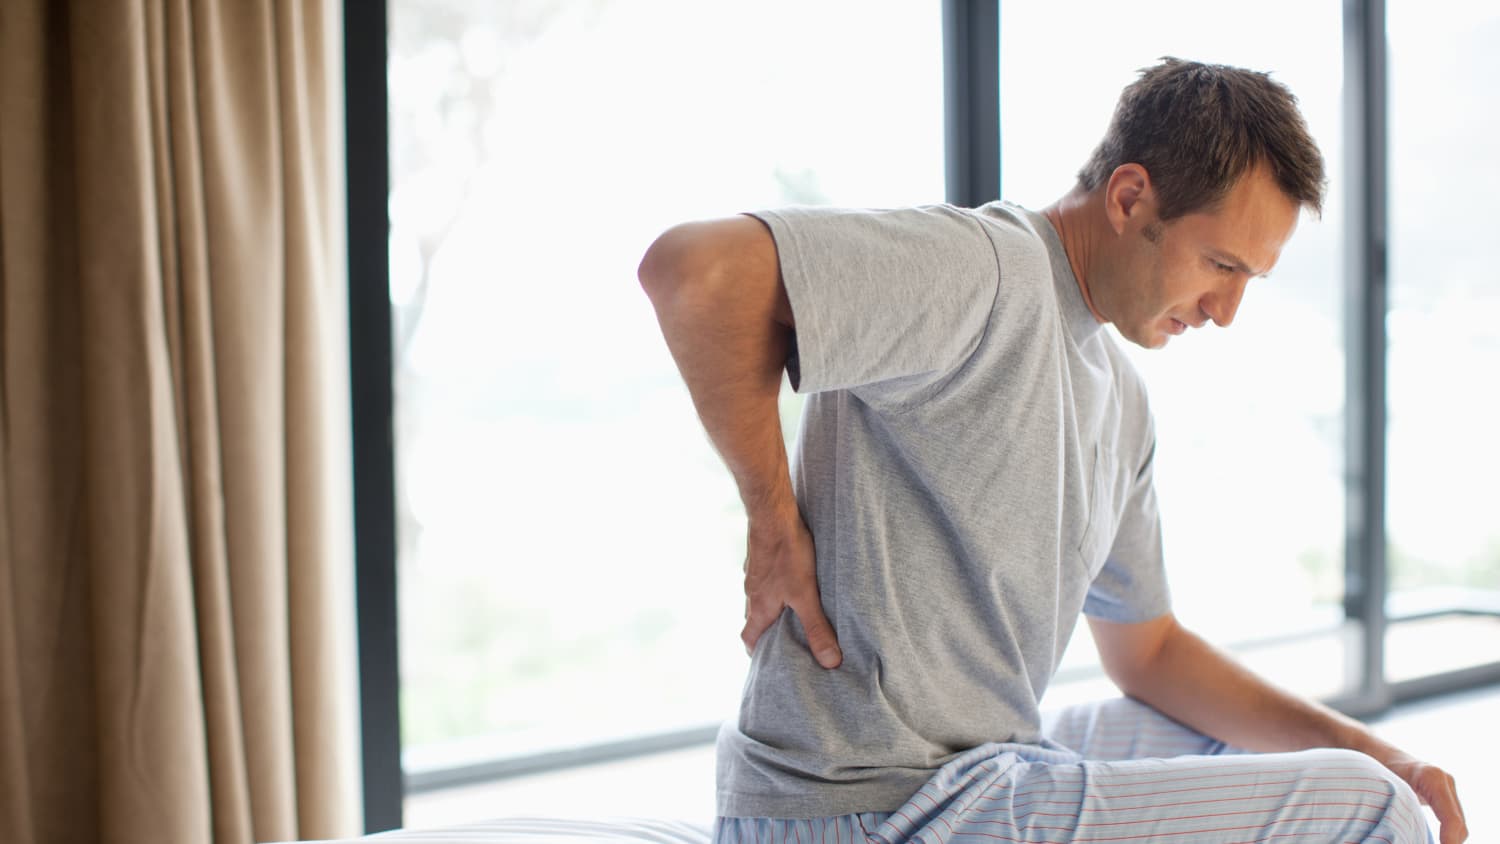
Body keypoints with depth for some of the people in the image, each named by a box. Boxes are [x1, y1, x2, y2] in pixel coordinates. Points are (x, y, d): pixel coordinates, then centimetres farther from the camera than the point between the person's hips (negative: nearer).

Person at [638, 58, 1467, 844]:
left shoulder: (1120, 400, 15)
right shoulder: (988, 266, -15)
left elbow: (1146, 650, 22)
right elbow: (692, 267, -27)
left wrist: (1372, 752, 12)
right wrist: (775, 520, -20)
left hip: (980, 764, 10)